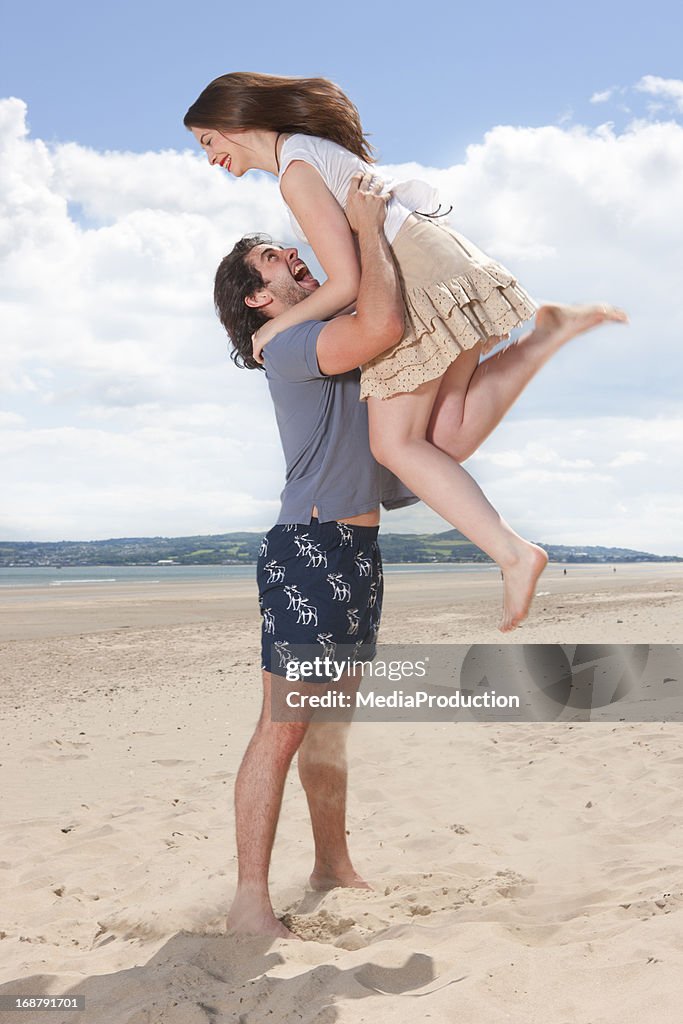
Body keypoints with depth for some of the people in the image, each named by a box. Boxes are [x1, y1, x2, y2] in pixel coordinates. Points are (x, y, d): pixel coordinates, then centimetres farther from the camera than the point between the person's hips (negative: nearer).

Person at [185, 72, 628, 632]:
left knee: (397, 444, -8)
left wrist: (276, 328, 0)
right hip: (443, 267, 9)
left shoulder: (296, 170, -9)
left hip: (418, 276, -9)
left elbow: (345, 282, -14)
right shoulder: (313, 147, 22)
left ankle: (513, 553, -17)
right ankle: (550, 335, -2)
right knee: (449, 441, 0)